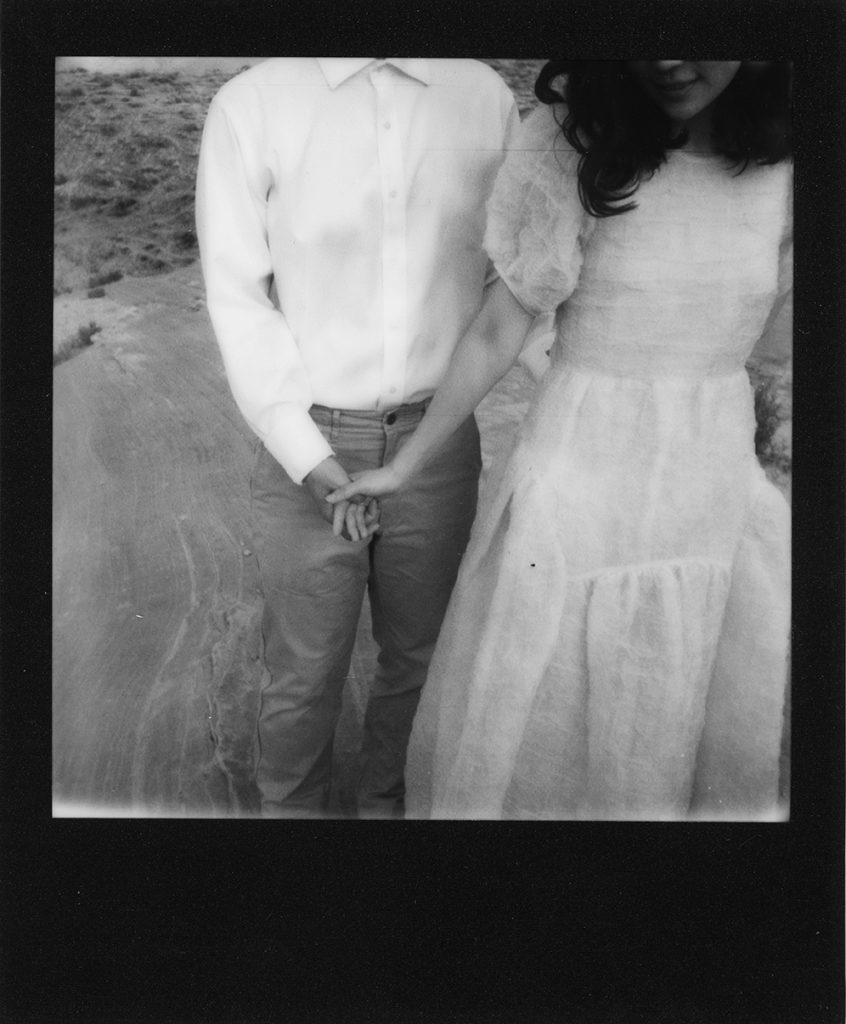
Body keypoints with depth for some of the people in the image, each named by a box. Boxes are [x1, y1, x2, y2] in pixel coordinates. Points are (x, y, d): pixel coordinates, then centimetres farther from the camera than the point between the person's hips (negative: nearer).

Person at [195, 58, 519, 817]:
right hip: (309, 443, -2)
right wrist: (309, 461, -12)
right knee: (306, 673, 11)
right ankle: (290, 807, 40)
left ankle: (389, 801, 45)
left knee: (417, 659, 18)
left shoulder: (486, 97, -2)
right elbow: (237, 297, -7)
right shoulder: (252, 105, -9)